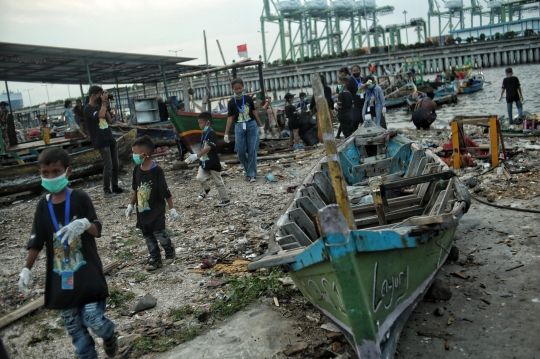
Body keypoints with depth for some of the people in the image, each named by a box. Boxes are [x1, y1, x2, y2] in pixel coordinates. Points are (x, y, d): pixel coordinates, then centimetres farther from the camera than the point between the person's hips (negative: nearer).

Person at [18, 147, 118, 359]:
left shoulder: (80, 198, -8)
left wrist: (85, 224, -30)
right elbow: (37, 241, 7)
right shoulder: (43, 205, 2)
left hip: (87, 272, -4)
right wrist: (27, 269, 0)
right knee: (73, 326, 10)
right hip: (60, 276, 4)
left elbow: (97, 230, -8)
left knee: (94, 320, -6)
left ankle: (109, 335, 27)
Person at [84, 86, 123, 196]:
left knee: (115, 164, 9)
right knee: (108, 166, -7)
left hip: (111, 139, 8)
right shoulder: (88, 109, -10)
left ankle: (115, 186, 19)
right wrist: (104, 102, -16)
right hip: (102, 142, -8)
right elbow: (100, 115, -28)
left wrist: (106, 107, 3)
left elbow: (109, 120, 14)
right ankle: (106, 189, 6)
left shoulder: (99, 106, 14)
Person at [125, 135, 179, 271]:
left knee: (159, 233, -6)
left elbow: (165, 192, -15)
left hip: (156, 209, -6)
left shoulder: (157, 171, -20)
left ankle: (169, 250, 23)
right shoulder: (137, 169, -2)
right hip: (142, 210, 6)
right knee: (147, 235, 10)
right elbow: (135, 189, 11)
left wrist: (172, 209, -10)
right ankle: (155, 259, 23)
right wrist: (131, 205, 15)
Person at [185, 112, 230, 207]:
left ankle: (225, 199, 20)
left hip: (213, 163, -7)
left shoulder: (212, 134, -20)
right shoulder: (203, 134, 6)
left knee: (218, 182, 5)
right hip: (204, 162, 7)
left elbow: (208, 148, -31)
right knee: (199, 178, -9)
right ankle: (206, 189, 22)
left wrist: (196, 155, -38)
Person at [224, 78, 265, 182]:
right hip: (239, 127, 0)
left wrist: (260, 126, 10)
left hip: (251, 125, 0)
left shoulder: (248, 99, 3)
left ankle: (252, 174, 3)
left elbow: (254, 112, 8)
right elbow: (230, 118, 0)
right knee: (240, 151, -2)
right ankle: (249, 170, 22)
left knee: (252, 150, -3)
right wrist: (226, 133, -4)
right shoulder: (231, 102, 1)